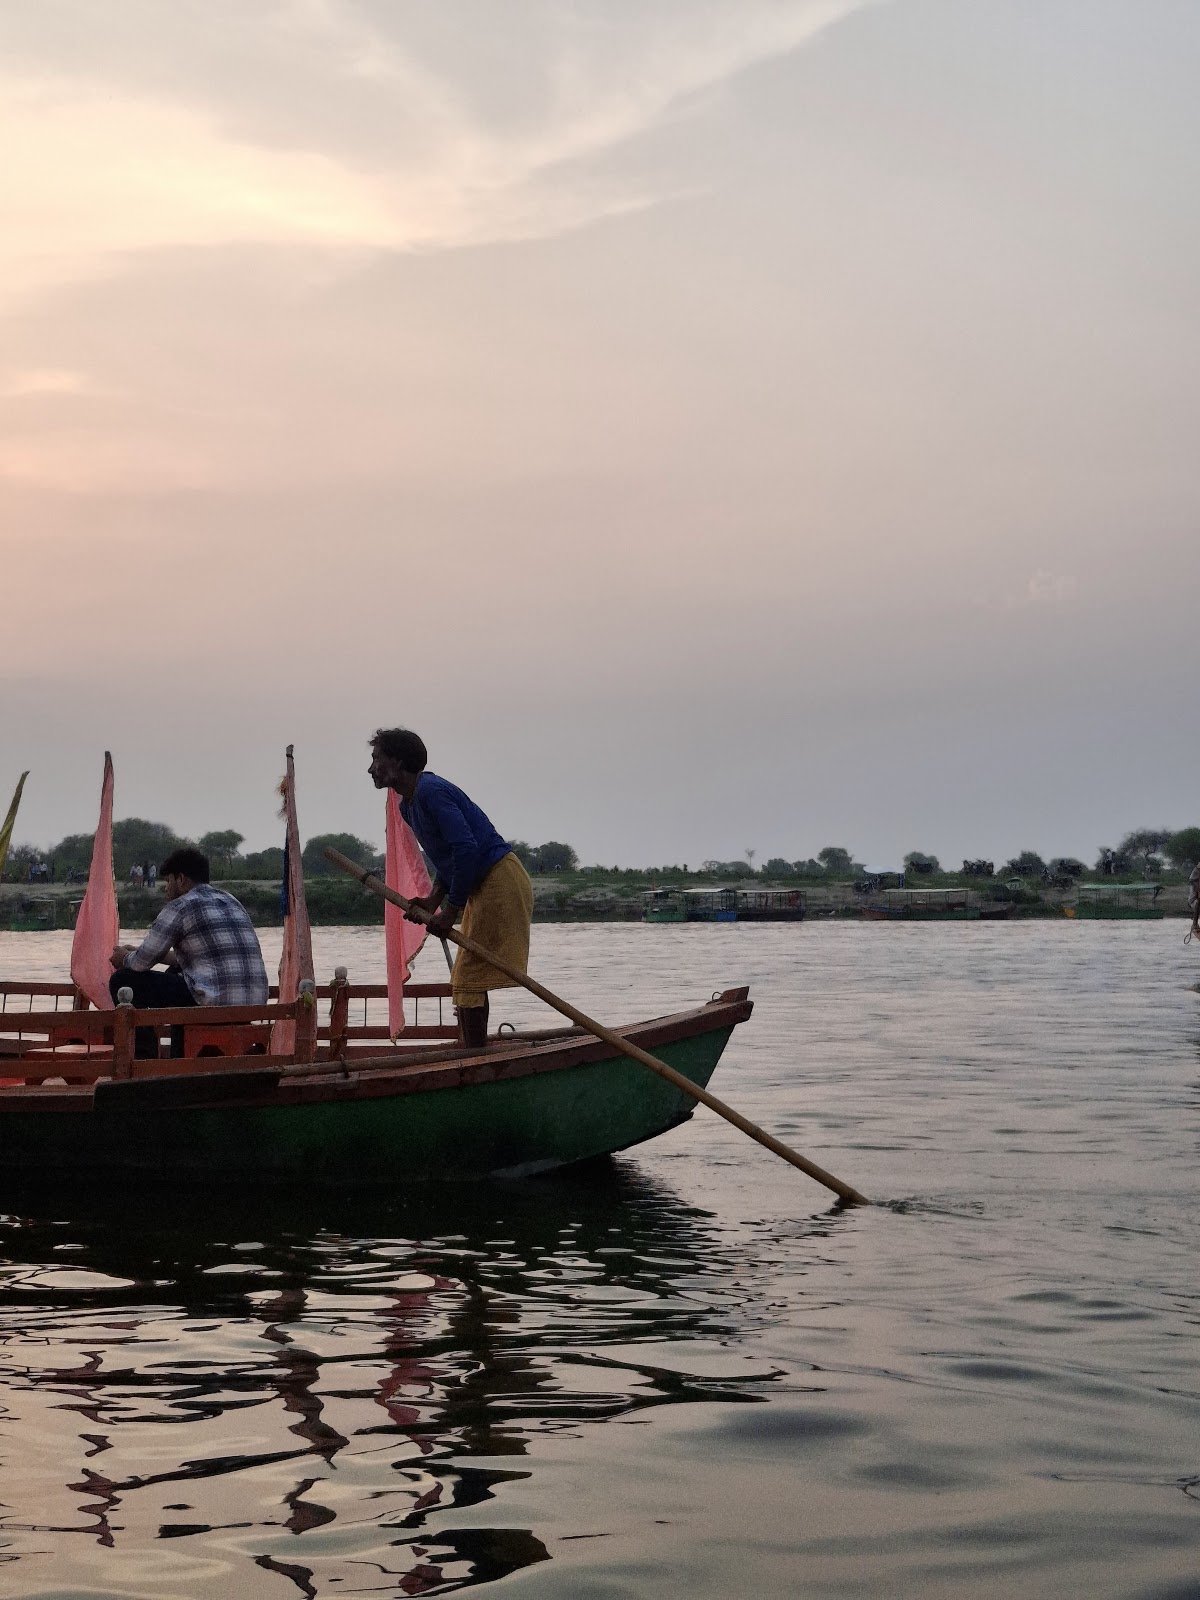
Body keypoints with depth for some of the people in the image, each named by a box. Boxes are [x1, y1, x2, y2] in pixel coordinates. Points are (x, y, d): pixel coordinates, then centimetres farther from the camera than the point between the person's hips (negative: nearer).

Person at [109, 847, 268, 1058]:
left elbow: (143, 962, 1)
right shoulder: (232, 902, 21)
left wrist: (125, 959, 23)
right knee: (176, 972, 37)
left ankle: (146, 1057, 11)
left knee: (123, 981, 4)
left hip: (212, 1004, -8)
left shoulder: (180, 907, -4)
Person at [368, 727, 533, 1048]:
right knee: (465, 981, 14)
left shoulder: (430, 792, -17)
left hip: (499, 882, -11)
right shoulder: (408, 807, 15)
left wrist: (450, 911, -21)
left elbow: (466, 849, -25)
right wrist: (432, 900, 5)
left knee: (469, 979, -10)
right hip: (482, 887, 11)